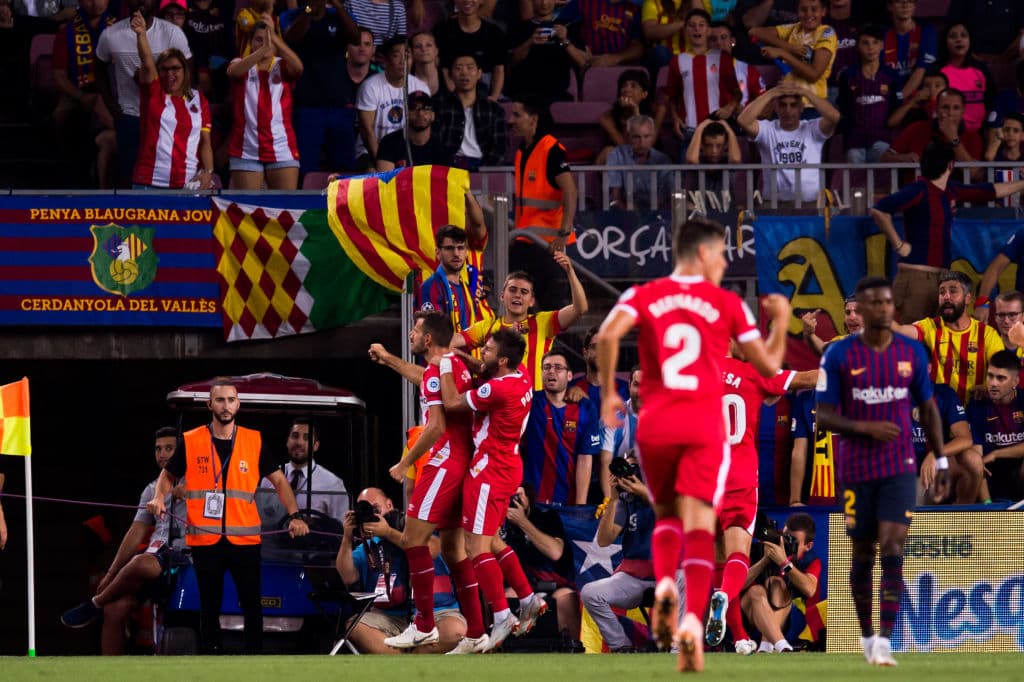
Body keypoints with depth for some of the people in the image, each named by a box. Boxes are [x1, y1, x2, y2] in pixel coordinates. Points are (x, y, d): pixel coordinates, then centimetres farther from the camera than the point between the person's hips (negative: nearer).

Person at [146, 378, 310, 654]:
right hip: (205, 538, 0)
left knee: (251, 604, -1)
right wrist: (159, 498, -7)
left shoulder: (254, 441, 5)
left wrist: (294, 515, -4)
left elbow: (278, 480, 9)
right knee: (209, 606, 7)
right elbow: (168, 475, 14)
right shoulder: (190, 442, 3)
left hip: (244, 538, 0)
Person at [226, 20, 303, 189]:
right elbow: (234, 71, -18)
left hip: (282, 150, 1)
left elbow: (298, 67, -15)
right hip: (247, 152, -1)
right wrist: (263, 49, -32)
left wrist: (275, 41, -26)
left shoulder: (283, 66, 8)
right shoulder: (242, 64, 6)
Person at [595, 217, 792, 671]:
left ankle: (664, 583, -9)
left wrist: (608, 394, -1)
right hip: (704, 427, -2)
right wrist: (781, 318, 25)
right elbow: (768, 364, 8)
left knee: (666, 514, 21)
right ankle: (693, 621, -24)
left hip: (655, 425, 2)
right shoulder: (728, 305, 5)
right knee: (699, 524, -4)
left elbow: (607, 335, -12)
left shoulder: (645, 296, 7)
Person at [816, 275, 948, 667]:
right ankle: (867, 635, 27)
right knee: (863, 554, 8)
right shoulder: (838, 356, -6)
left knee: (893, 549, -14)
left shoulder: (912, 353, 2)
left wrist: (941, 461, 8)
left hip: (900, 469, 0)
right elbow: (824, 417, -6)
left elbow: (928, 409, 12)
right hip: (856, 470, 0)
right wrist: (868, 428, -21)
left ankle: (884, 644, -18)